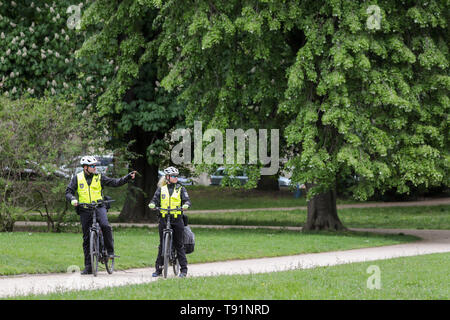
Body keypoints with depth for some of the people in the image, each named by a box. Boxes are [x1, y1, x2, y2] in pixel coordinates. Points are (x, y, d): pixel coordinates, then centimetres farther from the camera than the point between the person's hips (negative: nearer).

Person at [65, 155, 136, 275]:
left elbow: (115, 182, 2)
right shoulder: (77, 178, 5)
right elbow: (68, 192, 4)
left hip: (99, 207, -1)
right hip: (84, 210, 1)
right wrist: (73, 199, -16)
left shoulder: (99, 177, 5)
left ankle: (110, 251, -15)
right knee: (87, 238, 3)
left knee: (105, 226, -31)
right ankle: (88, 266, 9)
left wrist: (128, 177, -9)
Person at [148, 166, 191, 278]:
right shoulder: (161, 189, 10)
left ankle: (184, 269, 4)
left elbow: (187, 200, -3)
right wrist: (152, 204, -20)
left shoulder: (181, 189, 7)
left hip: (177, 219, -1)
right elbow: (155, 199, 3)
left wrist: (186, 205, -26)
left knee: (179, 244, -1)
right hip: (163, 219, 1)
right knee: (162, 245, 4)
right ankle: (158, 269, 10)